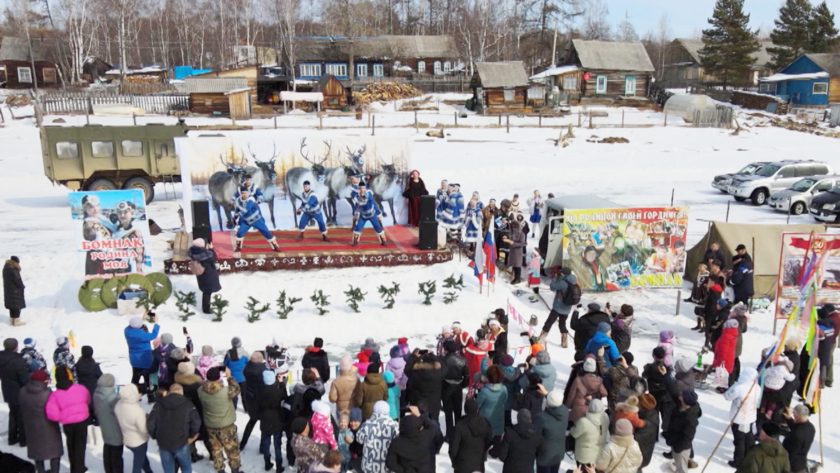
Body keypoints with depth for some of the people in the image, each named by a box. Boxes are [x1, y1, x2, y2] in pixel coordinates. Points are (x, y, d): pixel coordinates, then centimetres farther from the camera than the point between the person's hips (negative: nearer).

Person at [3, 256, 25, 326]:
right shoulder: (13, 269, -23)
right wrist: (23, 286, -6)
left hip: (8, 289, 9)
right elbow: (17, 280, -21)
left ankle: (12, 320, 25)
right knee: (18, 305, 1)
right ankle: (17, 321, 5)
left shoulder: (6, 267, 4)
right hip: (15, 290, -9)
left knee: (11, 304, 17)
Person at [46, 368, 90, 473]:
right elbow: (88, 401, 15)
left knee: (71, 446, 23)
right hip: (82, 421, -1)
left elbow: (52, 414, -18)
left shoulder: (55, 395, -8)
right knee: (80, 446, 11)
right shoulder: (80, 388, -5)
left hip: (67, 424, 1)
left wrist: (62, 417, 1)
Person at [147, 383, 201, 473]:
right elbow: (196, 422, -10)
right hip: (181, 443, -2)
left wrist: (156, 437, 14)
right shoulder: (187, 404, -5)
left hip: (163, 443, 2)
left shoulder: (159, 404, 2)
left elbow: (150, 424, -3)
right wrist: (191, 436, 7)